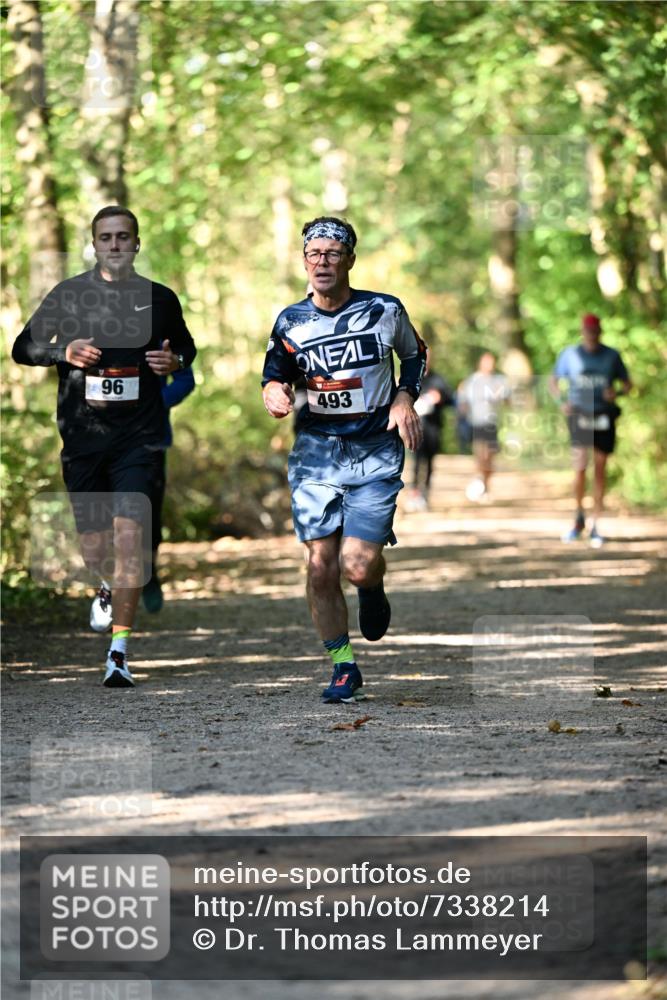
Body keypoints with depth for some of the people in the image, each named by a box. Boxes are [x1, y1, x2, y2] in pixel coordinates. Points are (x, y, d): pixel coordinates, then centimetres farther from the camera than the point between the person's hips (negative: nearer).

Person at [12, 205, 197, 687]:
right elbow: (23, 347, 9)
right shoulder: (68, 295, 3)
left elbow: (186, 346, 23)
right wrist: (63, 351, -11)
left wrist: (175, 360, -1)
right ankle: (108, 587, 47)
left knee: (129, 535, -15)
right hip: (83, 435, 1)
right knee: (94, 545, 8)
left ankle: (119, 651, -12)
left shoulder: (160, 299, 6)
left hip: (139, 435, -1)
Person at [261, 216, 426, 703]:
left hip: (376, 454, -2)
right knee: (320, 566, -5)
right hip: (316, 452, 2)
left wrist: (405, 399, -1)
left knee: (358, 566, -14)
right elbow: (275, 373, 15)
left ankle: (374, 590, 24)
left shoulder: (384, 310, -2)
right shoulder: (291, 322, 2)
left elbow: (415, 354, 15)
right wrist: (275, 392, -8)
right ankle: (344, 667, 10)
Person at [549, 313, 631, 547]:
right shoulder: (570, 354, 3)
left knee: (600, 470, 2)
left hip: (604, 416, 1)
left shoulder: (611, 356, 4)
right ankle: (579, 518, 10)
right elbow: (553, 381, 10)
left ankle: (595, 525, 9)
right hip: (579, 414, -1)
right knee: (580, 468, -11)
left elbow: (627, 383, 10)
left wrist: (617, 392, -13)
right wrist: (561, 401, -8)